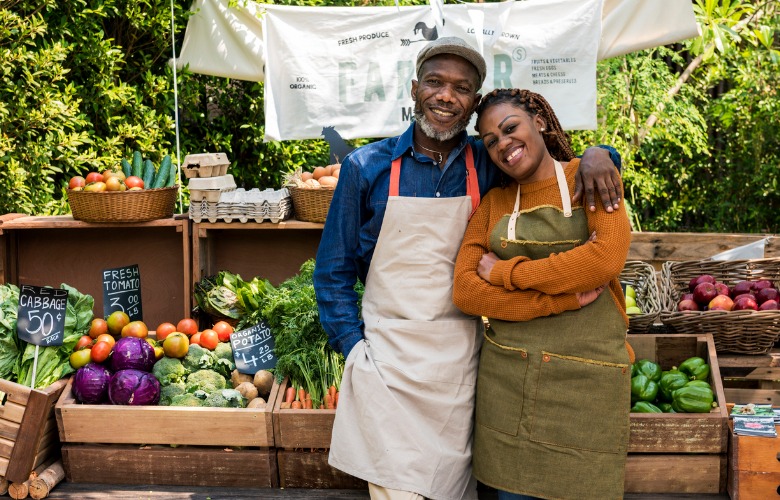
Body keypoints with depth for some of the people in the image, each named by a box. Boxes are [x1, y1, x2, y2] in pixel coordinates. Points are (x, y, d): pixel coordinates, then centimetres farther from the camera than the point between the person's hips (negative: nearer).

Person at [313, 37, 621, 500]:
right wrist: (354, 345, -4)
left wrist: (595, 156, -9)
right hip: (387, 358, -2)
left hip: (460, 358, 2)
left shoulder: (490, 167, 3)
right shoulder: (369, 166, -1)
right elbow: (334, 268, 4)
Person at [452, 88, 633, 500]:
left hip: (586, 376, -3)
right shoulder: (493, 203, 9)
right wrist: (564, 298, -14)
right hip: (506, 375, 3)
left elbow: (607, 258, -17)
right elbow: (464, 291, -3)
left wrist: (507, 272, -10)